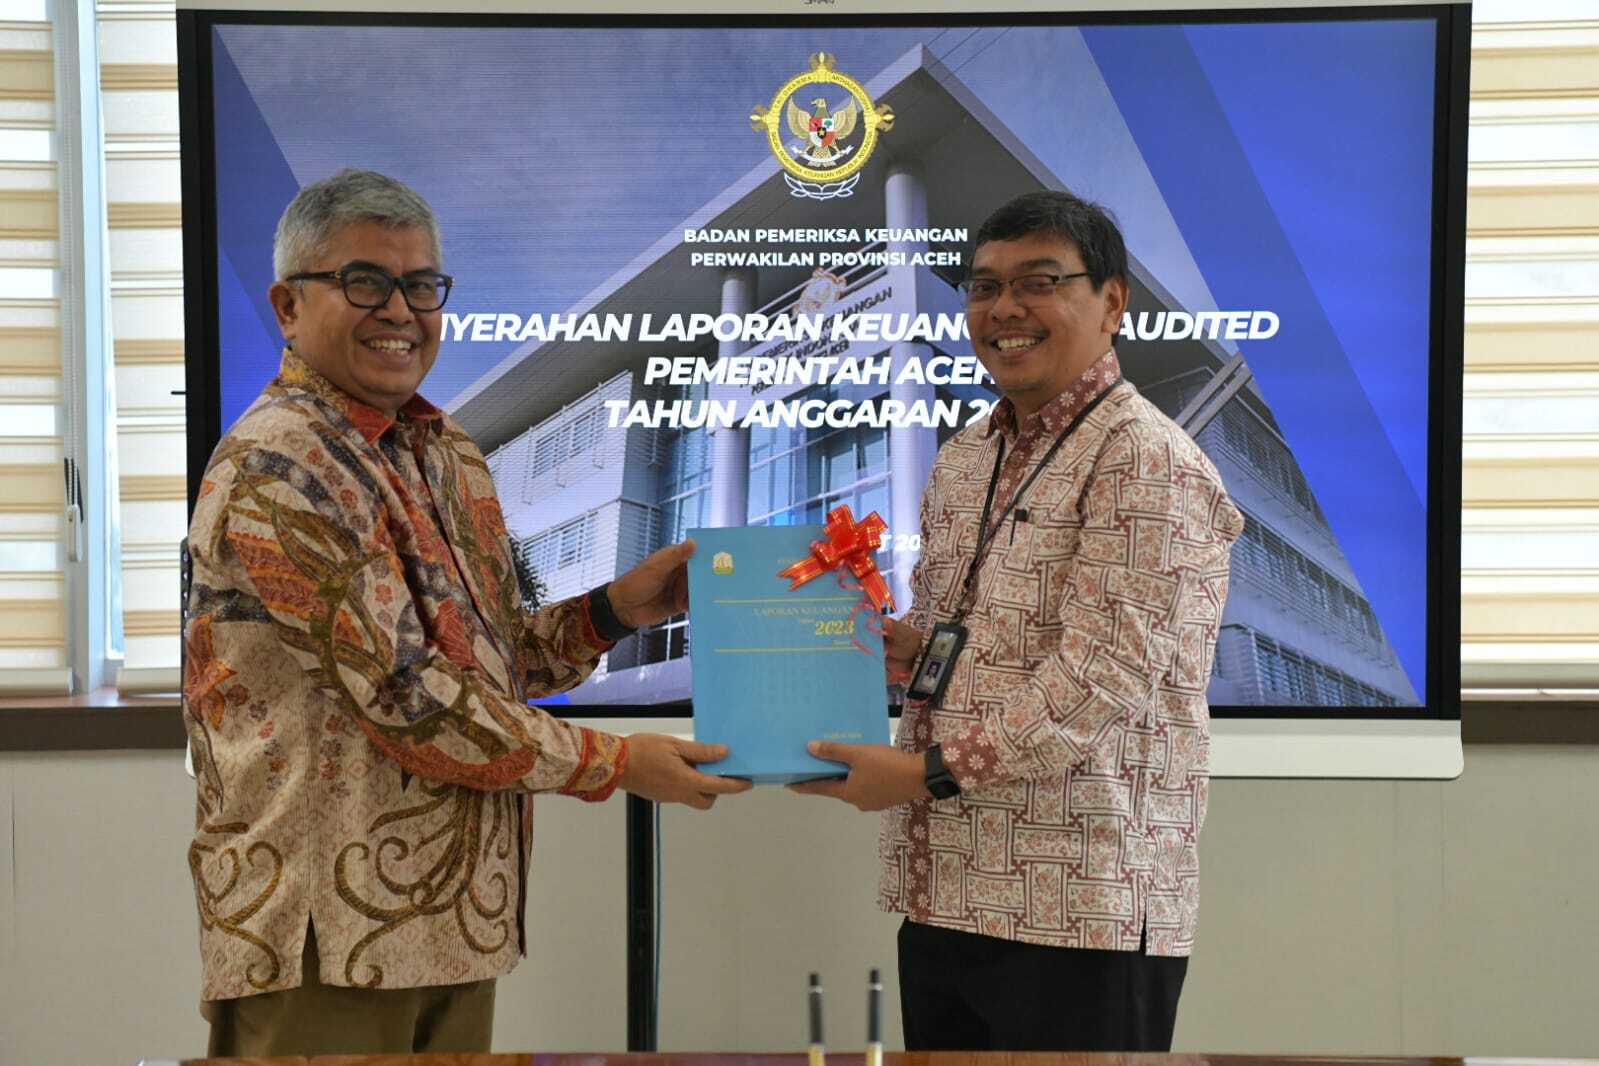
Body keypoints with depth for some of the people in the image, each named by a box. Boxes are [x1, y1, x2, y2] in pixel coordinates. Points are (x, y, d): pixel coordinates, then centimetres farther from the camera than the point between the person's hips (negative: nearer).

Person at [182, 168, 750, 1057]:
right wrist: (611, 763, -14)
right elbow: (405, 695, -21)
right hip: (327, 941, -8)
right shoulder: (276, 467, -15)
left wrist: (615, 610, 2)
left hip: (456, 915, 8)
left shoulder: (449, 454, 12)